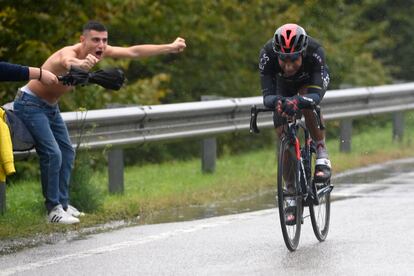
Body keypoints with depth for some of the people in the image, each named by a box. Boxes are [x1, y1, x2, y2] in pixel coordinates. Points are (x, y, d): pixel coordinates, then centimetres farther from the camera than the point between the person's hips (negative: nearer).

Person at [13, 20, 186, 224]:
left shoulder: (100, 51, -9)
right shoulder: (69, 52, -34)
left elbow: (134, 52, -2)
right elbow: (69, 62, -61)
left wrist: (171, 47, -1)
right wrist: (81, 64, -85)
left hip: (50, 106, 9)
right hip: (30, 104, -9)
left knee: (67, 152, 12)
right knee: (52, 154, -17)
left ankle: (62, 203, 21)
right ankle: (53, 209, -11)